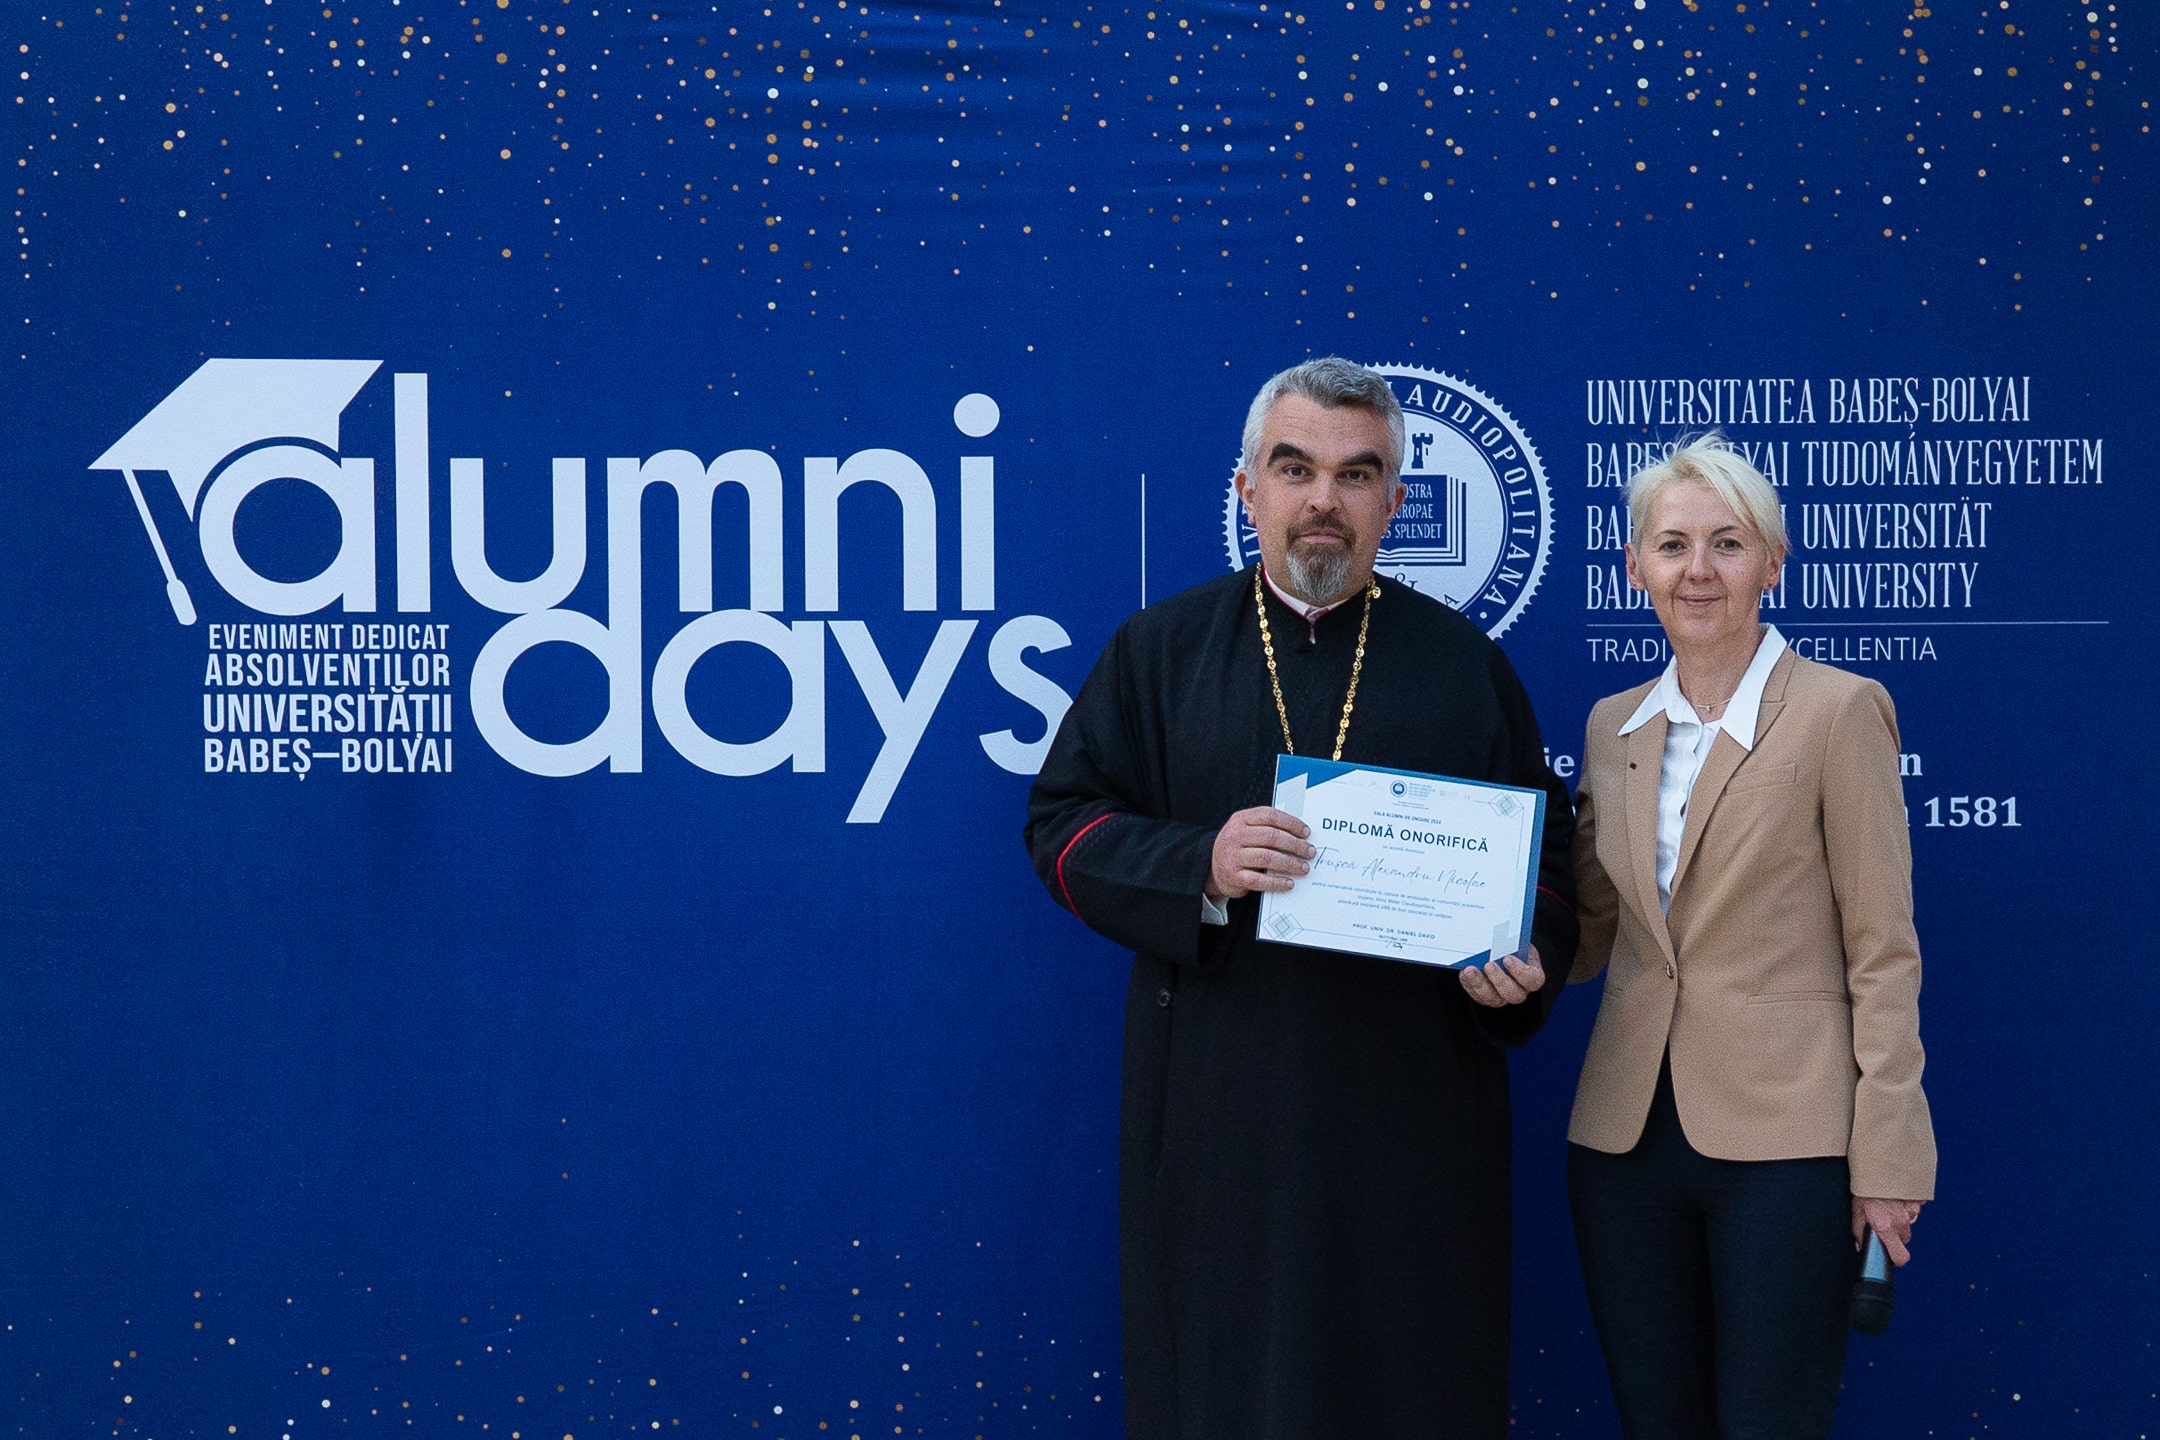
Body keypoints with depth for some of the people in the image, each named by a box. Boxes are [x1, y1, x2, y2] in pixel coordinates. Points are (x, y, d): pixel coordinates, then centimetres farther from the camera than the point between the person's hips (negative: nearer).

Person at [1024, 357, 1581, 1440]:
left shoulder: (1464, 667, 8)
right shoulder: (1159, 650, 7)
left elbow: (1544, 853, 9)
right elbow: (1061, 825, 2)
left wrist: (1523, 959, -11)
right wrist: (1198, 867, -15)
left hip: (1411, 1108, 0)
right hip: (1216, 1105, 0)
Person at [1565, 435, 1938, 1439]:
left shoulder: (1838, 712, -5)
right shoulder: (1612, 727, 11)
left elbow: (1882, 952, -7)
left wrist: (1886, 1161, -10)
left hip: (1784, 1139, -5)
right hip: (1626, 1132, 5)